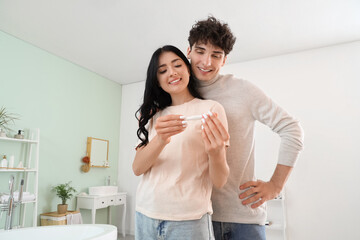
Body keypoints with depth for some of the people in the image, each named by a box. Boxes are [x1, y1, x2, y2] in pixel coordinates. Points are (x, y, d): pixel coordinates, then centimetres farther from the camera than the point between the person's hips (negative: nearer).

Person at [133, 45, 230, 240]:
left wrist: (216, 152, -28)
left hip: (188, 220, -3)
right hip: (145, 215, 4)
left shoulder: (211, 108, -4)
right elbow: (137, 169, -4)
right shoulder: (153, 115, 9)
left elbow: (219, 182, -8)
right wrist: (161, 139, -22)